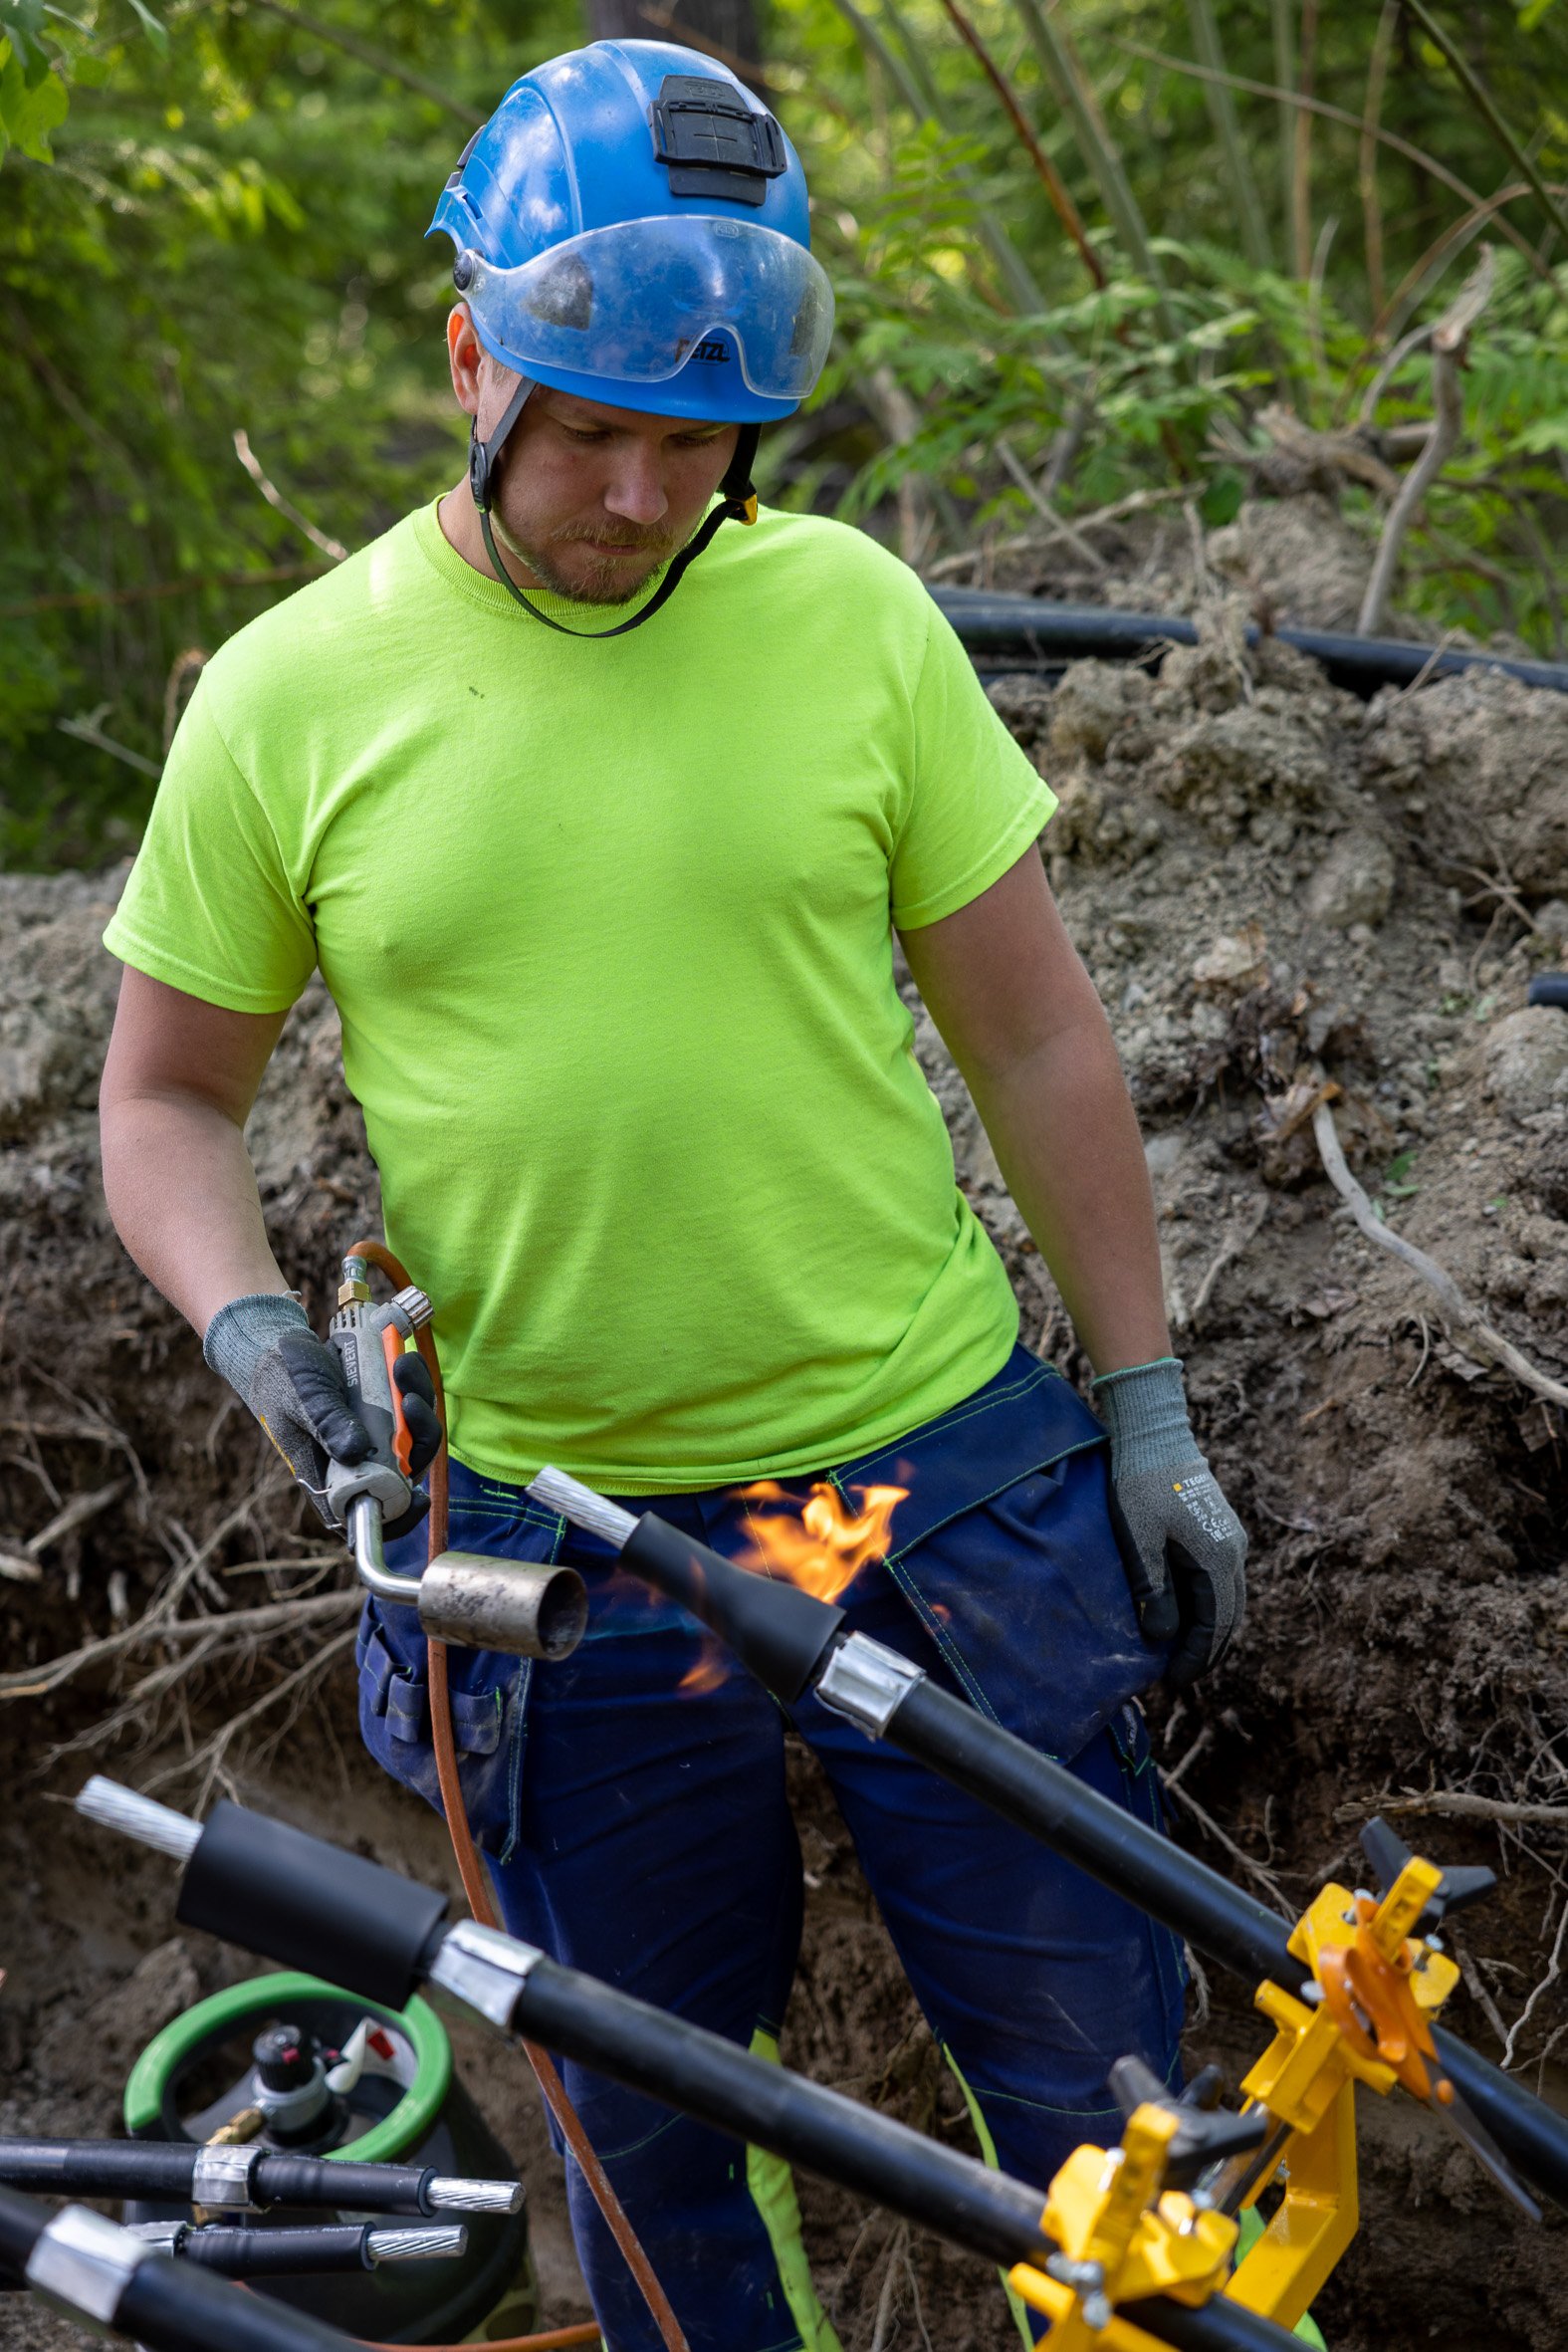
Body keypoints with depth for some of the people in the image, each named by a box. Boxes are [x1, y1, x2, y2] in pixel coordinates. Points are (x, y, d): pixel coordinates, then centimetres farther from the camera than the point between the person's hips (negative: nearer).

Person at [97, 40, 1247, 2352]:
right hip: (557, 1529, 0)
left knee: (1090, 2051, 14)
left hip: (937, 1465, 1)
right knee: (653, 2115, 16)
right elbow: (168, 1097, 5)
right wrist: (249, 1323, -14)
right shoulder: (290, 695, -5)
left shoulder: (851, 615, -4)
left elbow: (1035, 1036, 1)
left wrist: (1146, 1410, 3)